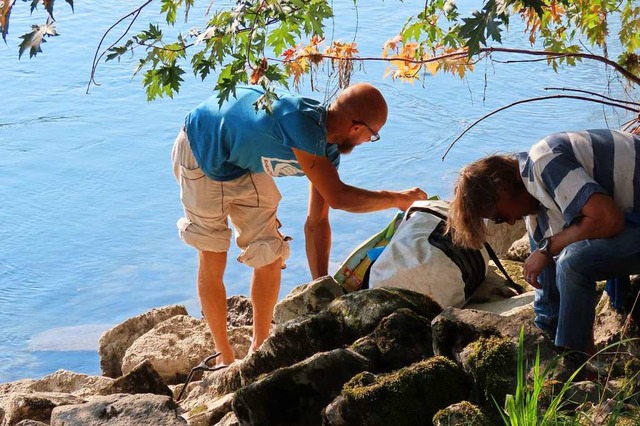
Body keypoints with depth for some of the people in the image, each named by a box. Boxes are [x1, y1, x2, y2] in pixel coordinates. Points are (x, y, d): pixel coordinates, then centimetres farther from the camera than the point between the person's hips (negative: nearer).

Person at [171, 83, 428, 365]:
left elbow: (316, 224, -6)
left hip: (243, 162, 8)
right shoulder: (302, 123, -38)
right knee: (212, 261, -2)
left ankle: (259, 349, 22)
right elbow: (337, 197, -36)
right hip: (200, 152, -8)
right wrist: (399, 199, -25)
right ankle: (224, 358, 14)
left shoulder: (328, 150, -11)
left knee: (270, 258, 4)